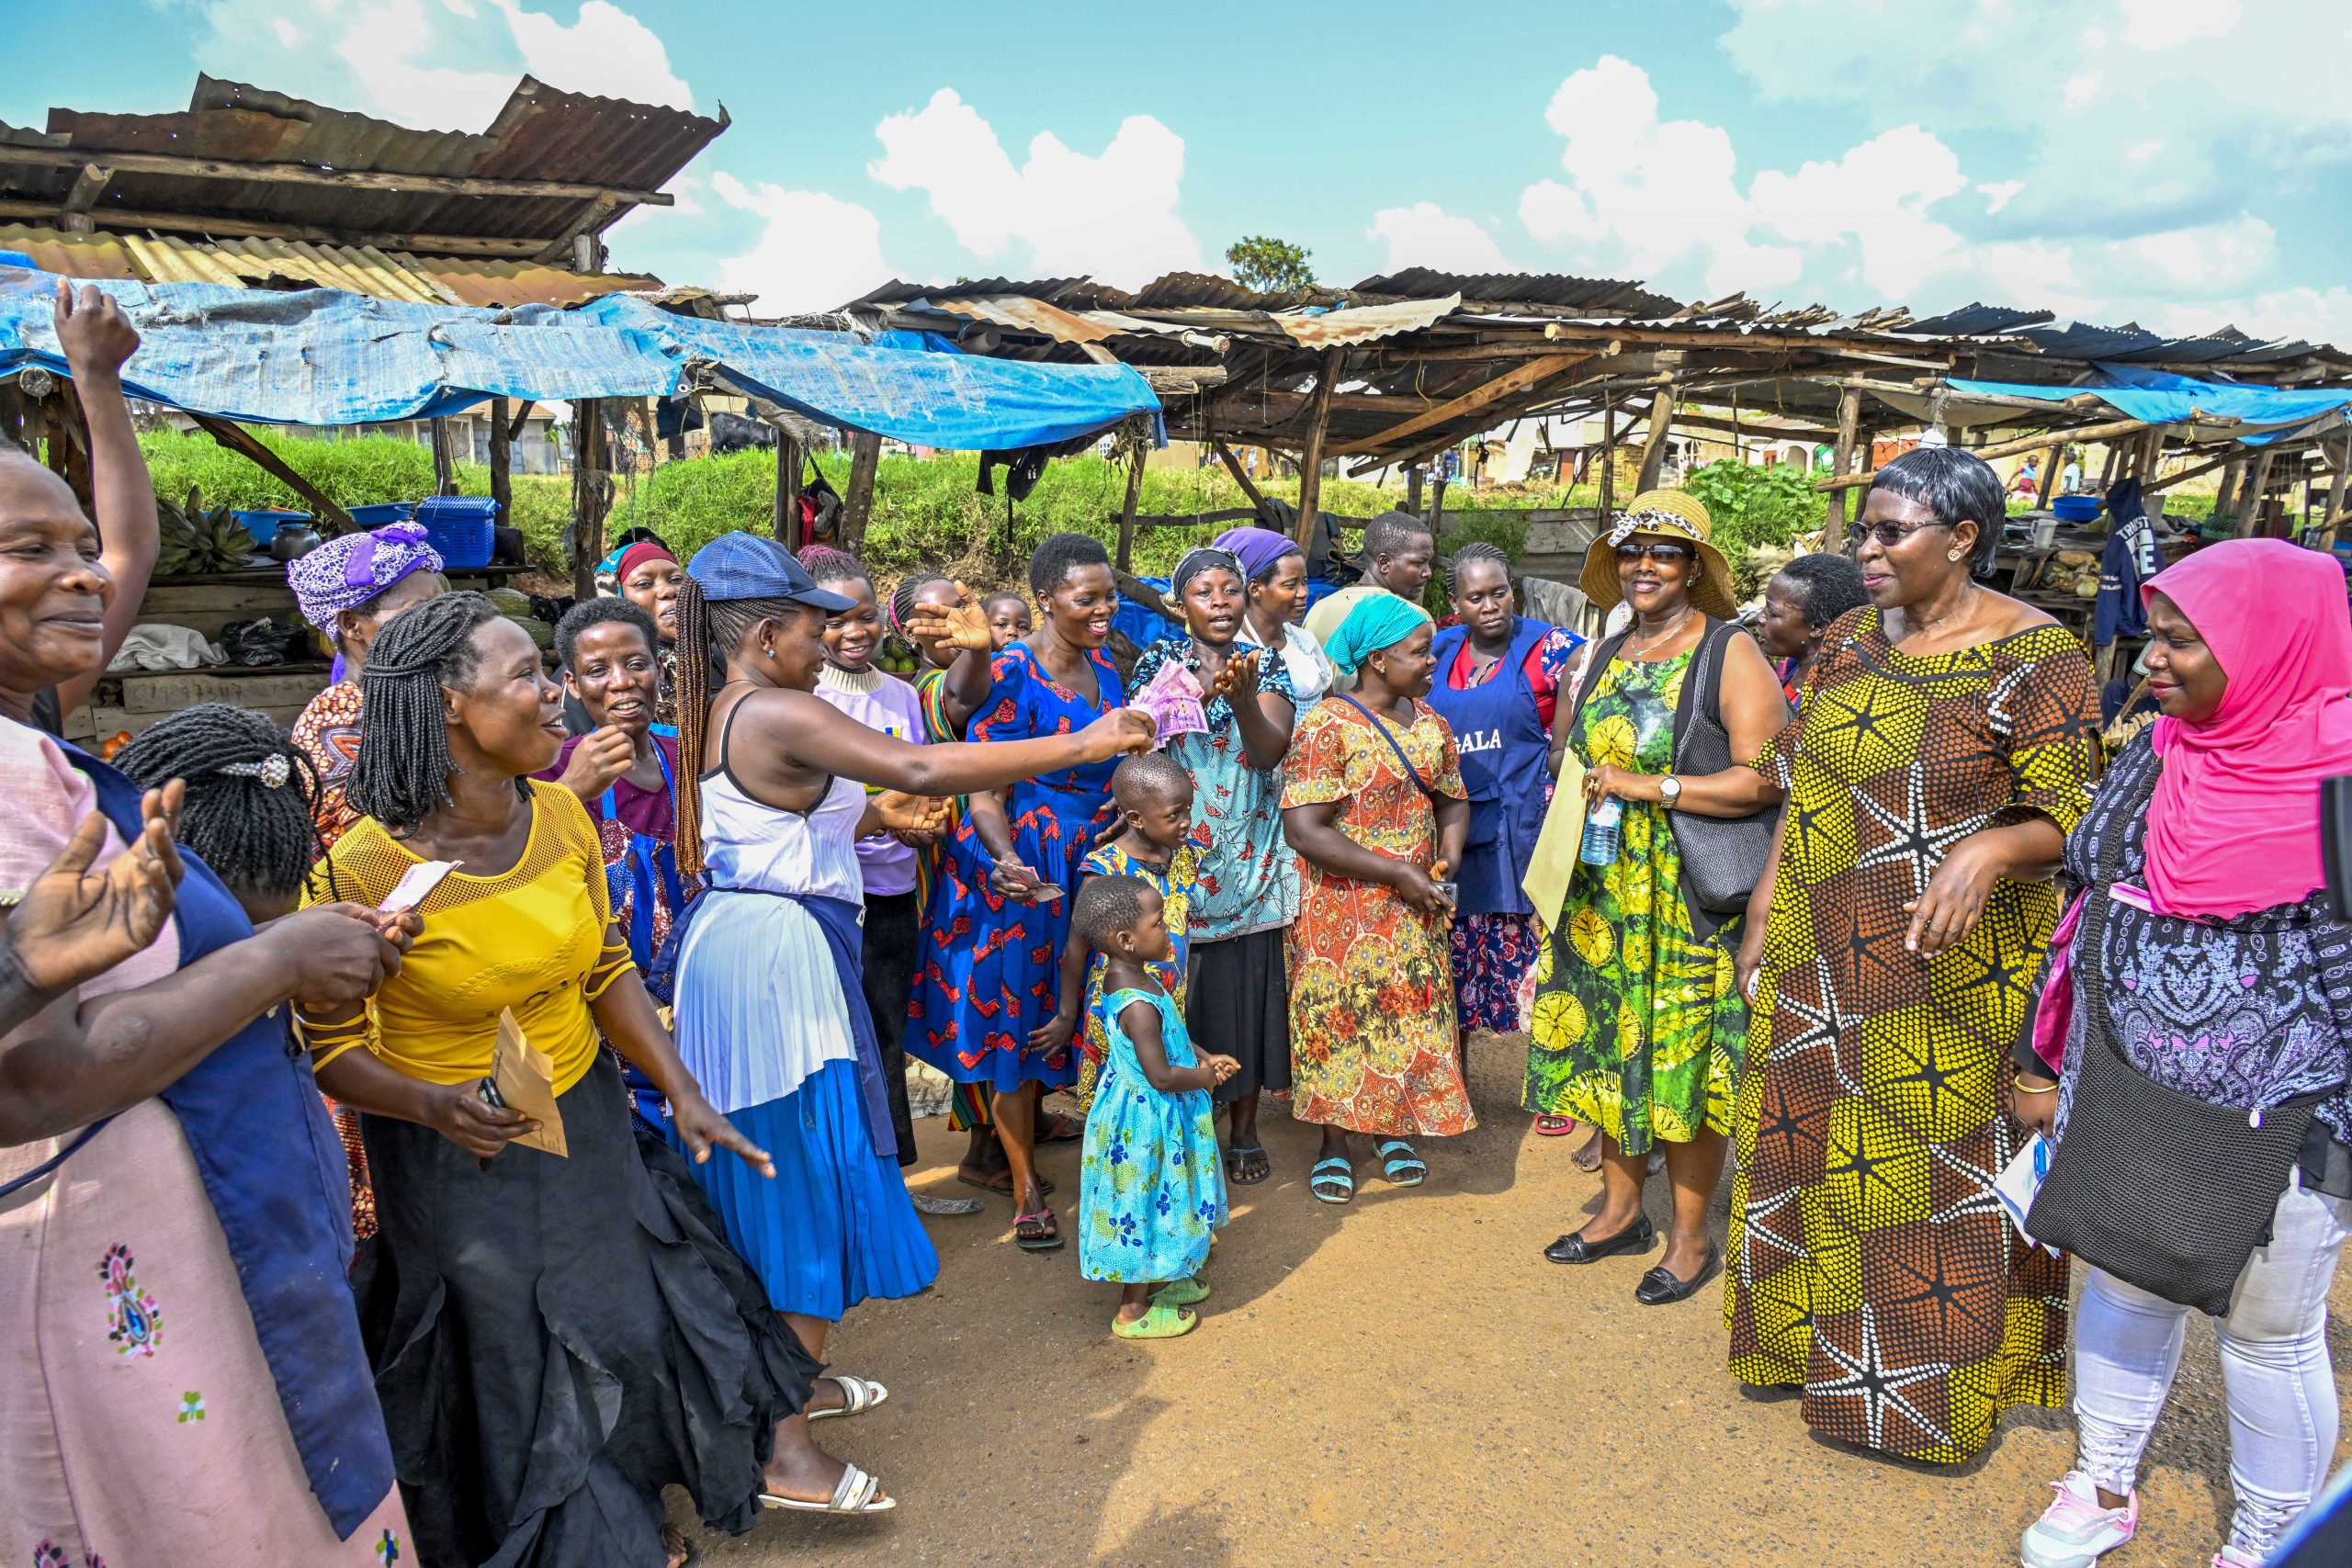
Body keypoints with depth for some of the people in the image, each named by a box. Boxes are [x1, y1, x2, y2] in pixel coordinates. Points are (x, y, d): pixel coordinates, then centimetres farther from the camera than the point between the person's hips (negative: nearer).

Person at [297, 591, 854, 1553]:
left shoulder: (561, 816, -10)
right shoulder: (363, 869, -24)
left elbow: (607, 969, 0)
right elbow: (329, 1048, -14)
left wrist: (683, 1095, -4)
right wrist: (435, 1105, -31)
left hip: (586, 1120, 4)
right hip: (456, 1154, -4)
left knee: (646, 1299, 17)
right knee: (511, 1359, 14)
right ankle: (572, 1531, 40)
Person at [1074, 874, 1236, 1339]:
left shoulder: (1130, 979, 1)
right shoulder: (1140, 1004, -31)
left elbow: (1168, 1035, 15)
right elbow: (1162, 1076, -28)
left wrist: (1205, 1057, 4)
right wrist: (1207, 1078, -12)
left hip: (1137, 1110, 10)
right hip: (1147, 1121, -10)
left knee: (1155, 1205, 24)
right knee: (1145, 1205, 6)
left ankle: (1156, 1281, 43)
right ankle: (1133, 1311, 22)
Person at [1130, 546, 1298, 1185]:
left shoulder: (1267, 666, 6)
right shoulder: (1161, 659, 3)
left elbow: (1269, 752, -8)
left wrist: (1244, 696, -26)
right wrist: (1200, 693, -25)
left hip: (1250, 861, 1)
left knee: (1248, 988, 5)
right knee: (1178, 991, 0)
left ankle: (1244, 1129, 21)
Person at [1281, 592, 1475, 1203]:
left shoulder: (1429, 722, 5)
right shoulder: (1328, 725, -16)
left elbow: (1453, 799, 16)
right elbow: (1304, 830, -22)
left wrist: (1448, 860, -6)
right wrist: (1398, 874, -20)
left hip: (1416, 908, 6)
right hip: (1344, 911, -6)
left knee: (1411, 1014, 13)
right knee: (1339, 1017, 4)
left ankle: (1393, 1129, 33)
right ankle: (1334, 1142, 22)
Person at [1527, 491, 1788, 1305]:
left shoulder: (1729, 653, -8)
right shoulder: (1606, 655, 12)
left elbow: (1767, 779, -17)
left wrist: (1653, 787, -19)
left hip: (1687, 899, -6)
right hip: (1599, 892, 6)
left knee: (1684, 1061, 1)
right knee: (1608, 1047, 13)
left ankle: (1691, 1236, 18)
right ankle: (1621, 1209, 30)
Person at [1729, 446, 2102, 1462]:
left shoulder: (2036, 657, -9)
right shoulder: (1848, 642, 7)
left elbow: (2064, 817, -11)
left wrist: (1990, 849, -32)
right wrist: (1761, 918, 9)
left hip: (1956, 970, -5)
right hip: (1818, 960, 5)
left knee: (1945, 1169, 5)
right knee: (1805, 1140, 15)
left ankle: (1936, 1387, 27)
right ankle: (1808, 1336, 37)